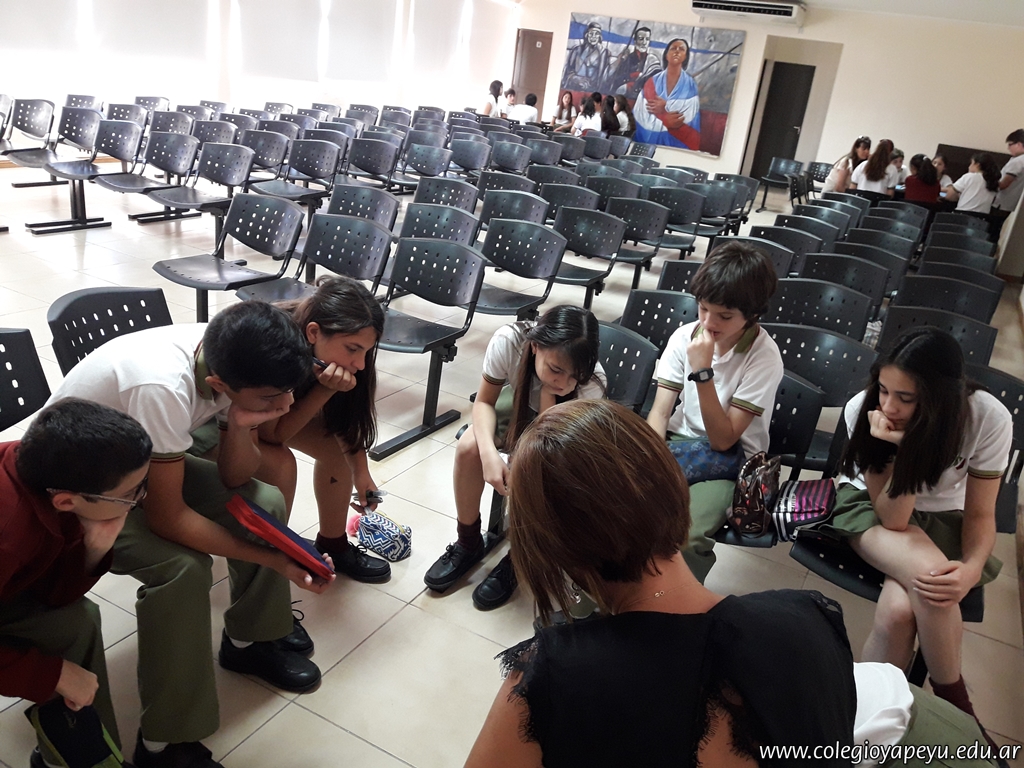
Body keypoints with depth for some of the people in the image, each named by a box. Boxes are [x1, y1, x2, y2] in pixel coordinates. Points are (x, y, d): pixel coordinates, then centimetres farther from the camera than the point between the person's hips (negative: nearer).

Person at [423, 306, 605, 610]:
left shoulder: (592, 382, -37)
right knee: (469, 446, -26)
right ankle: (468, 544, -2)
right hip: (519, 406, 2)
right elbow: (484, 402, -20)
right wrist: (489, 452, -38)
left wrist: (549, 391, -46)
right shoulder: (509, 340, -35)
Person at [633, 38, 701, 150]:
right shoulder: (653, 81, 4)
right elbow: (640, 111, -6)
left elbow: (689, 115, -8)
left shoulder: (690, 84, 2)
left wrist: (666, 106, -14)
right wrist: (664, 121, -19)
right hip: (650, 138, 1)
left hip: (677, 141, -1)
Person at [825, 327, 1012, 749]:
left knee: (899, 609, -31)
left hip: (940, 517, 1)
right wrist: (904, 448, -38)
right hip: (870, 506, -1)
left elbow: (979, 515, -10)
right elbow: (892, 519, -23)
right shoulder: (862, 409, -27)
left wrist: (972, 569, -31)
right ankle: (954, 704, -9)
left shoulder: (989, 419, -23)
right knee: (928, 573, -34)